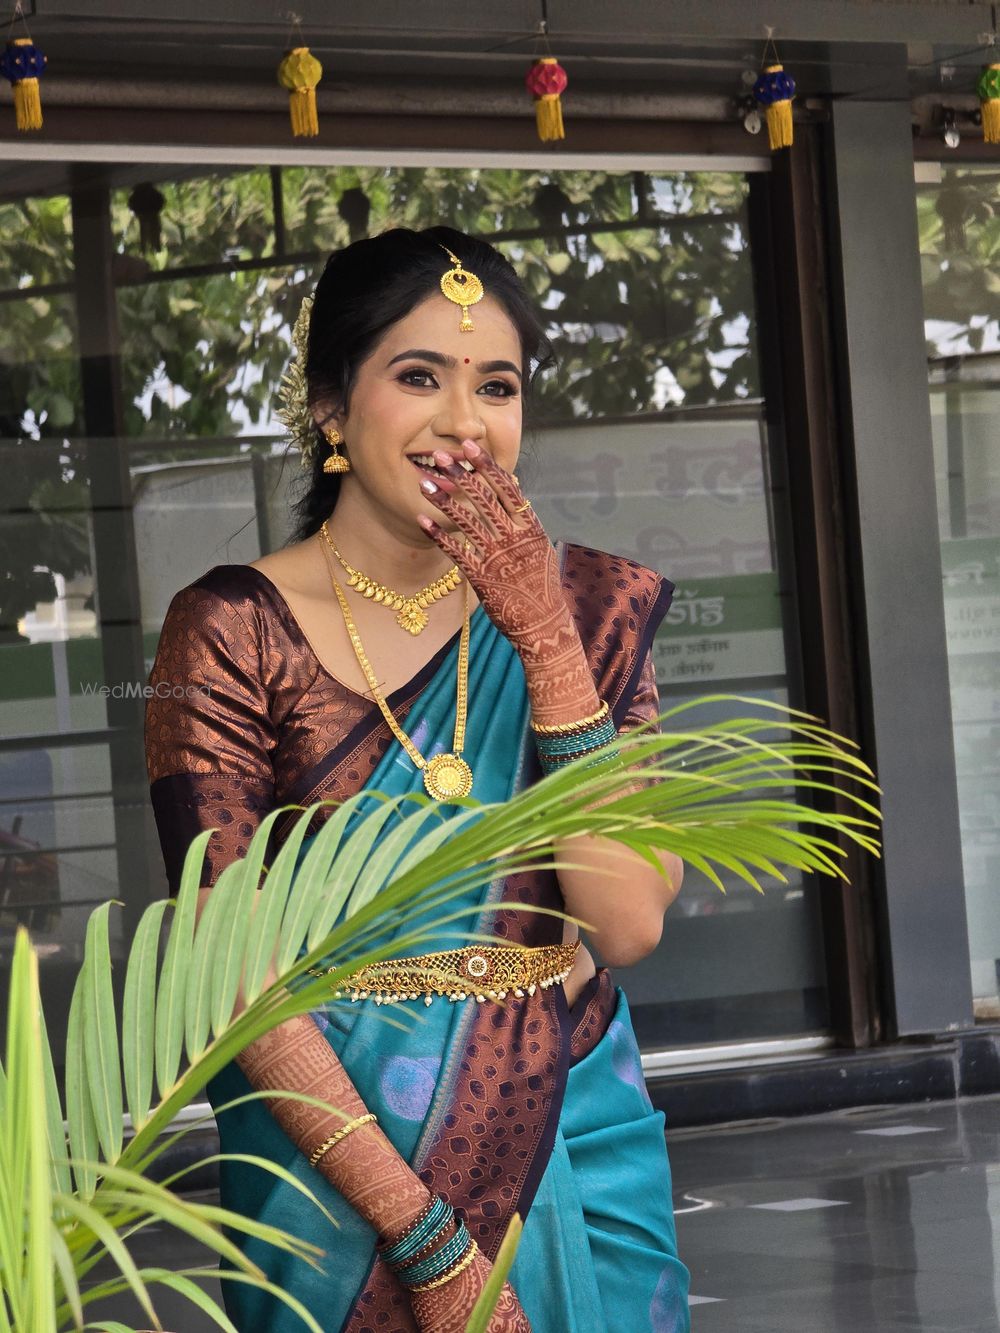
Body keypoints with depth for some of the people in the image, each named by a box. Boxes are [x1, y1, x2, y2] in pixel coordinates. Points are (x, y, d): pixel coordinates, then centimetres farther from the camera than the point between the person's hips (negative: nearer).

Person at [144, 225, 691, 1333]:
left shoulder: (592, 607, 1)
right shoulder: (232, 633, -9)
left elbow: (628, 925, -9)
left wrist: (546, 637, -16)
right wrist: (425, 1236, -20)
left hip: (575, 1148, 3)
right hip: (334, 1160, -3)